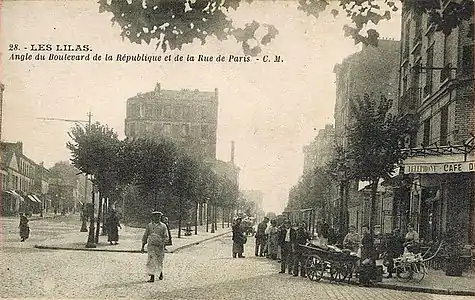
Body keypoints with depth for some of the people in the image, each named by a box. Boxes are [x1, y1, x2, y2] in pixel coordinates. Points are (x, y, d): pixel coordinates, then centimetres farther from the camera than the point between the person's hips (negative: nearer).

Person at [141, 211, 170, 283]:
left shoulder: (163, 226, 3)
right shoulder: (149, 226, 7)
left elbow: (166, 237, -1)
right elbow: (145, 236, 11)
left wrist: (162, 243, -19)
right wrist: (142, 247, 8)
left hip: (160, 247, 0)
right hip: (151, 246, 1)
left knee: (159, 261, 7)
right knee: (151, 261, -9)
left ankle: (161, 273, 34)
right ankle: (152, 277, -7)